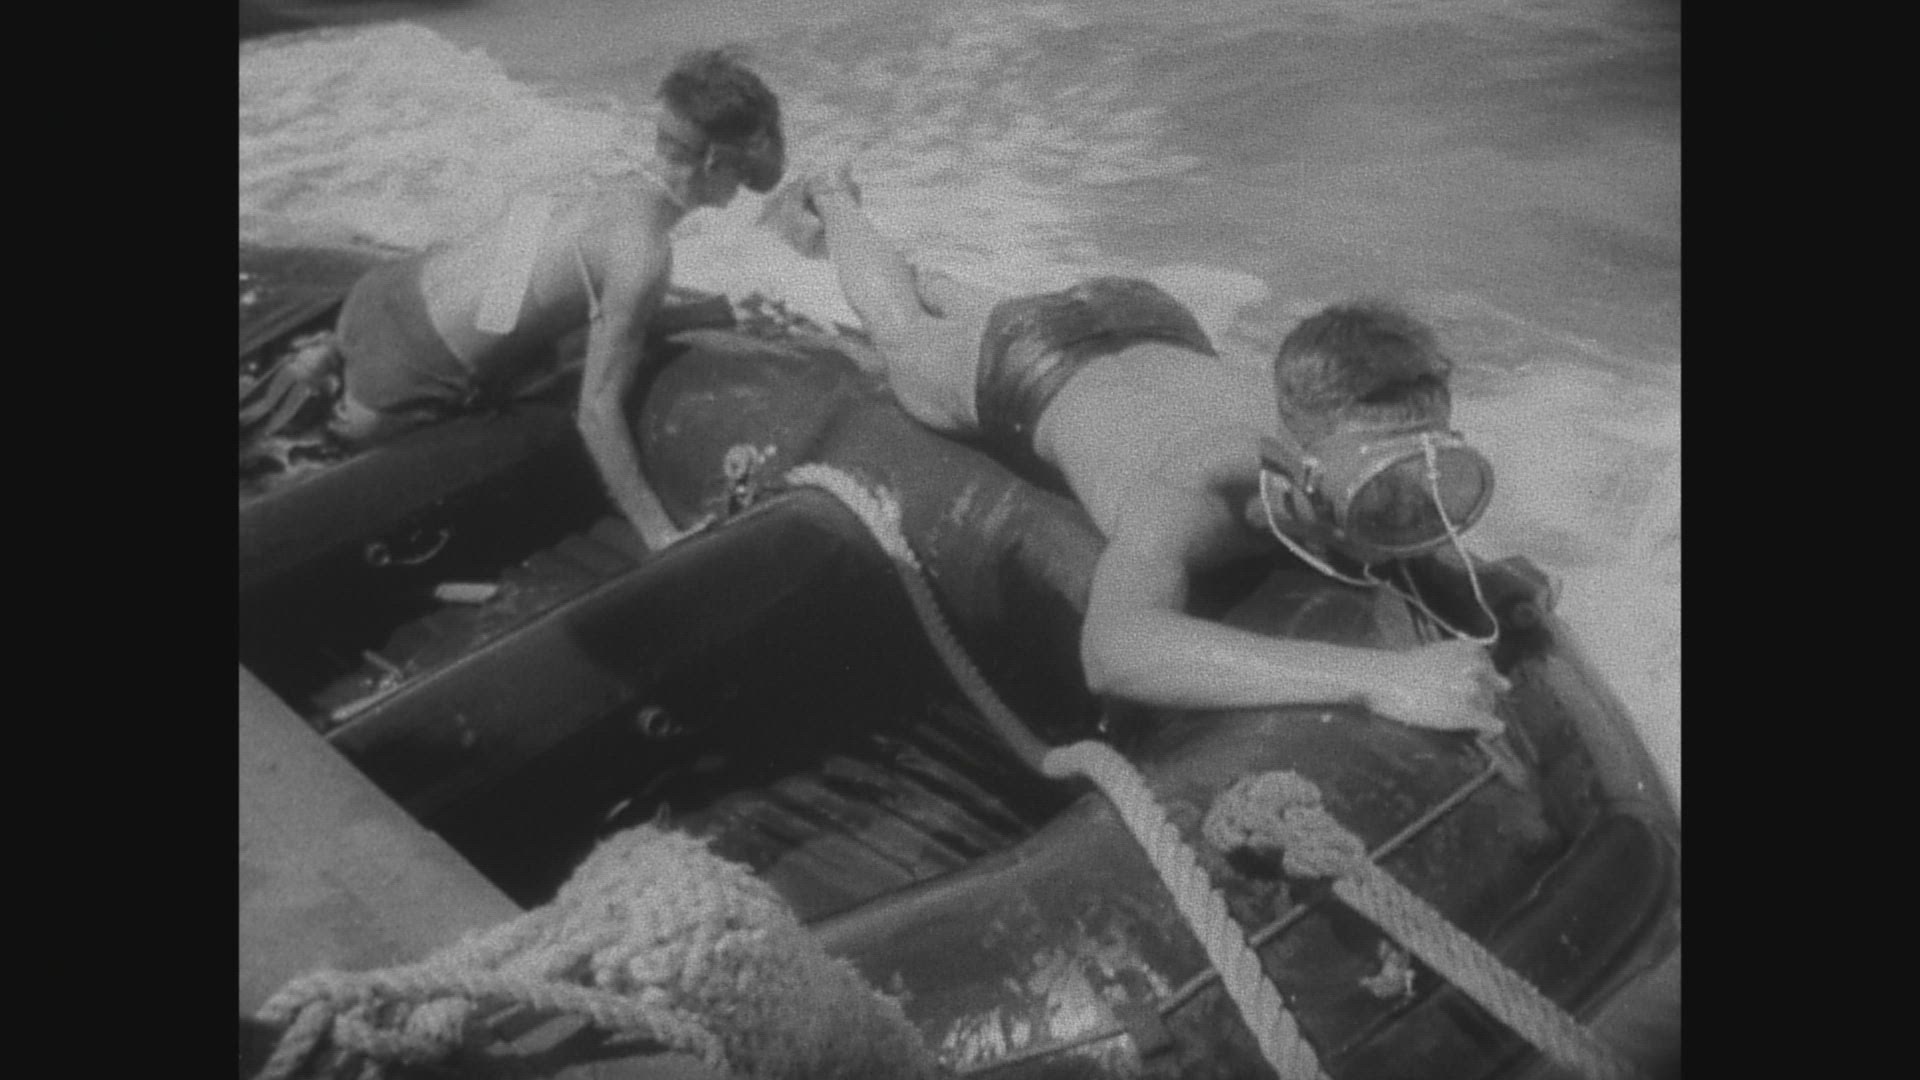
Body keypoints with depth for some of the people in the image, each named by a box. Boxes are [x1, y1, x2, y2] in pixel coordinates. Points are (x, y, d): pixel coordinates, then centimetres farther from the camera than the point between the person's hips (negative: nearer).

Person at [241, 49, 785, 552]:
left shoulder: (623, 184, 4)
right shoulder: (643, 256, -21)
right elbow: (597, 412, -22)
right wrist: (660, 536, -19)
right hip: (407, 376, -6)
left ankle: (329, 357, 27)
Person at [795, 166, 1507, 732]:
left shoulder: (1346, 420, -37)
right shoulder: (1185, 499, -53)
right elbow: (1113, 653, -75)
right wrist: (1375, 677, -80)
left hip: (1155, 326, 4)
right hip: (1028, 367, -3)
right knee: (905, 338, 32)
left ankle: (938, 285, 69)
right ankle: (835, 201, 59)